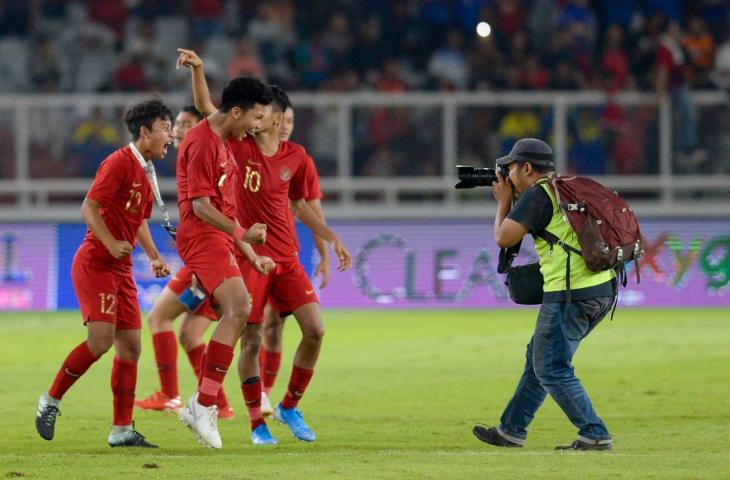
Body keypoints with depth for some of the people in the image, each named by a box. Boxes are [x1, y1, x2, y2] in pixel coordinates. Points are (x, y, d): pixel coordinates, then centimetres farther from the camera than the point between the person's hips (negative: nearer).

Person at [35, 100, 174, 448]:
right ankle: (51, 401, 0)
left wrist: (154, 258, 16)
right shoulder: (119, 163, -13)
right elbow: (89, 208, -18)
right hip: (94, 264, -9)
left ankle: (122, 429, 7)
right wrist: (111, 244, -28)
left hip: (121, 269, 9)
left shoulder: (145, 171, 15)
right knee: (101, 339, -18)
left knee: (130, 346, 4)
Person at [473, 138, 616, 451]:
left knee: (552, 369, -2)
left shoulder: (537, 194, -10)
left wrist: (504, 201, 8)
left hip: (571, 294, -10)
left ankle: (594, 435, -9)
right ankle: (511, 431, 29)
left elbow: (504, 238, -8)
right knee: (538, 357, 20)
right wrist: (513, 201, 24)